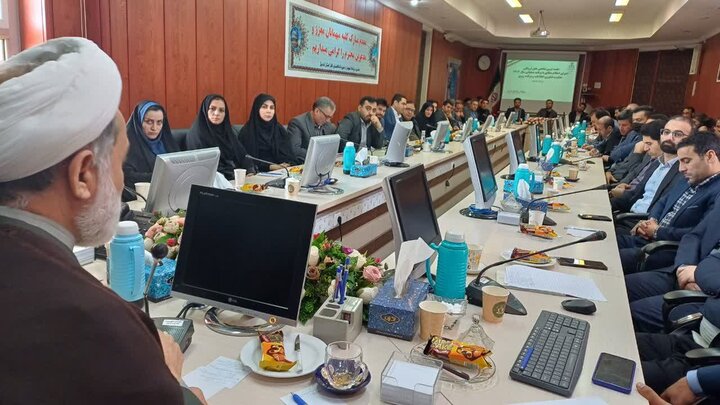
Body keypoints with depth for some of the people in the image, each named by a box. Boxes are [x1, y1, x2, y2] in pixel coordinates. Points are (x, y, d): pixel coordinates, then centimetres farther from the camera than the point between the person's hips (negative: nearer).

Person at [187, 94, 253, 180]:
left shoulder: (228, 130, 16)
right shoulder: (196, 133, -4)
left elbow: (242, 154, 11)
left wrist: (251, 170, -9)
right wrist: (234, 174, -17)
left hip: (238, 175, 7)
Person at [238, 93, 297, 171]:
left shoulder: (280, 130, 13)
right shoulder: (247, 131, 1)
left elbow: (289, 154, 7)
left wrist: (287, 165, -15)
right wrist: (270, 167, -17)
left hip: (281, 171, 3)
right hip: (258, 173, -3)